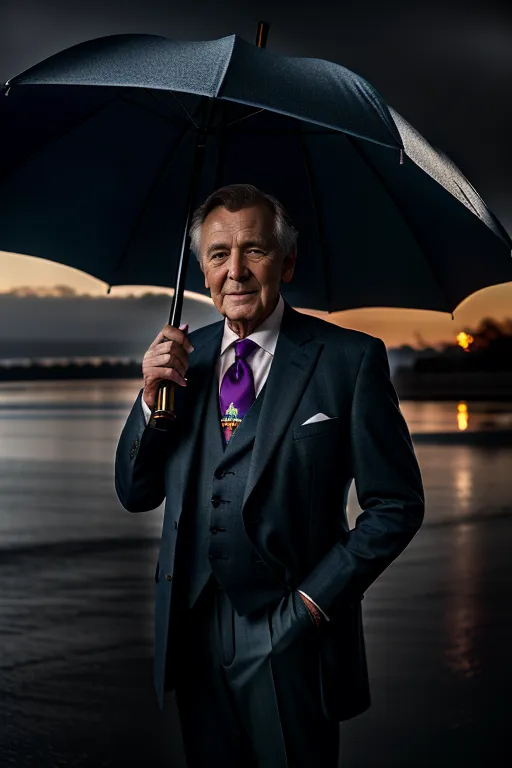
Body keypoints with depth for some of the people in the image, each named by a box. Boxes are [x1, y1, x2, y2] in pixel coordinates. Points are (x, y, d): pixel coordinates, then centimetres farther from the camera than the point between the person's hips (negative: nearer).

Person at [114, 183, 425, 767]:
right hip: (191, 631, 4)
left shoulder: (349, 359, -7)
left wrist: (316, 598, -11)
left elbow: (397, 504, -5)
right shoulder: (181, 358, 6)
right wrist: (151, 394, -8)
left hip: (292, 636, -4)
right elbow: (135, 495, 7)